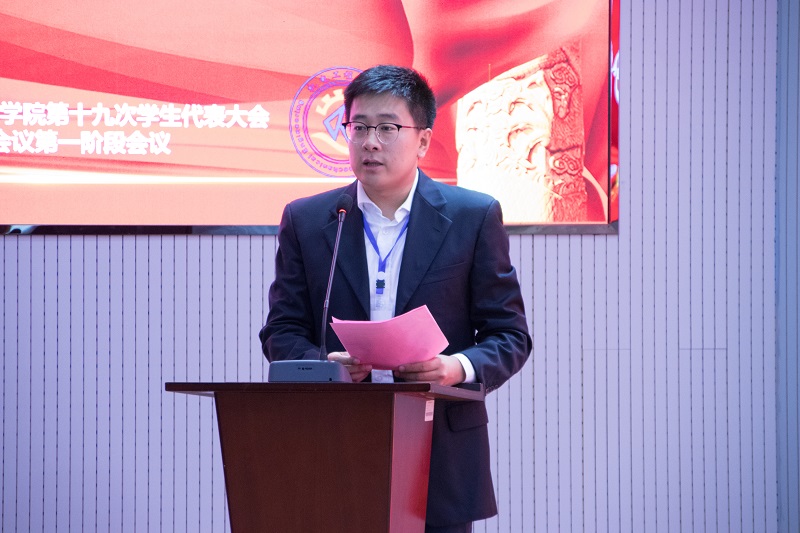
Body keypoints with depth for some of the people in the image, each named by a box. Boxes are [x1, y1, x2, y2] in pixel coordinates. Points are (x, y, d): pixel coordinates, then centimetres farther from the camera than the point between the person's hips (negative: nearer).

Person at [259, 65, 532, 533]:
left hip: (443, 463, -1)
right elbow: (281, 333, 9)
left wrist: (460, 368, -17)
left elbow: (511, 336, 4)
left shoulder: (475, 217, 3)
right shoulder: (306, 221, 7)